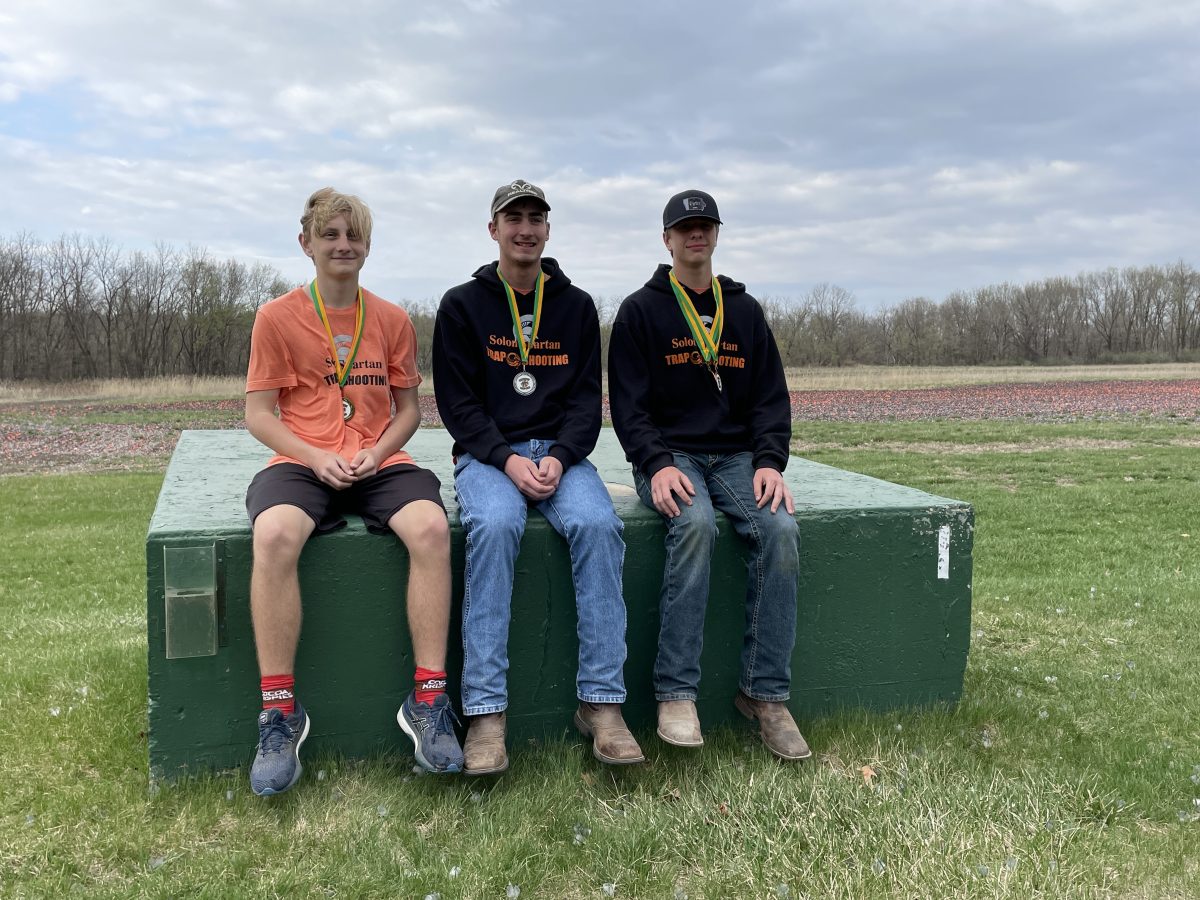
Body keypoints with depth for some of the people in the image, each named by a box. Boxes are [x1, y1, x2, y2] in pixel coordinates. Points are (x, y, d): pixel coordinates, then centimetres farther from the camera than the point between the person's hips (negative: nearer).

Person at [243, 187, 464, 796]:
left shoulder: (392, 321, 11)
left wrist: (377, 451, -7)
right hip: (302, 461, -1)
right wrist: (317, 458, -13)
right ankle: (279, 712, -22)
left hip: (380, 461, 2)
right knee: (274, 534, -35)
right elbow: (258, 413, 4)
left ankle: (428, 701, -21)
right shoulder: (277, 318, 5)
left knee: (431, 527, -31)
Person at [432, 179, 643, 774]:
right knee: (495, 526, -34)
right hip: (486, 454, -2)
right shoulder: (463, 305, 7)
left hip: (560, 452, 2)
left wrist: (559, 457, -12)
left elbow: (586, 397, 7)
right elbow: (457, 401, 0)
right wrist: (508, 459, -16)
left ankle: (601, 702, -24)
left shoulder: (577, 306, 14)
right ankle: (485, 713, -31)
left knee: (598, 524, -29)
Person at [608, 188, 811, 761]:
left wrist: (769, 461, -7)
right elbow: (628, 403, -3)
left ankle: (765, 694, -17)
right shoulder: (641, 310, 6)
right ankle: (675, 694, -28)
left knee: (780, 530, -26)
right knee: (695, 524, -35)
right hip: (668, 456, -3)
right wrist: (657, 465, -19)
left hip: (737, 456, 4)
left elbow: (771, 398, 11)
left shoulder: (745, 311, 17)